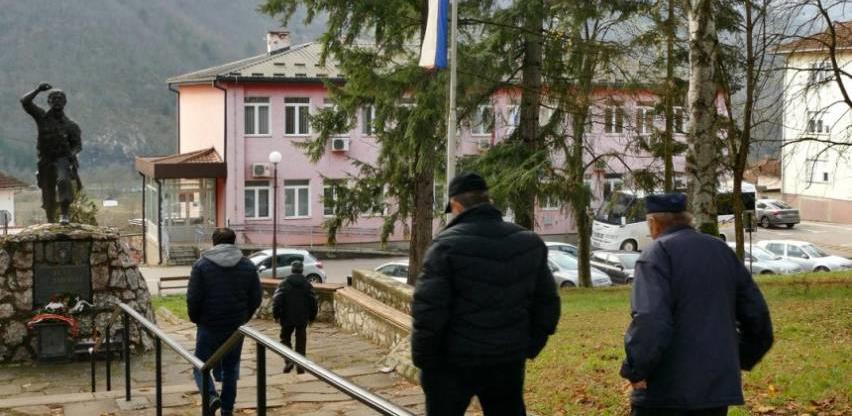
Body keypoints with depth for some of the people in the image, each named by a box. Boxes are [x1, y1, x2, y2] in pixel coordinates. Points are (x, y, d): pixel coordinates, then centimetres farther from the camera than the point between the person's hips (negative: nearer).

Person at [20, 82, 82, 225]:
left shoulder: (70, 125, 1)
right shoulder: (42, 117, 2)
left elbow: (77, 144, 3)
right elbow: (25, 101, -6)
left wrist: (72, 154, -17)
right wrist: (37, 90, -14)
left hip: (62, 159, -2)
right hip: (46, 161, 2)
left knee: (64, 181, -32)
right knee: (48, 194, 8)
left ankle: (65, 214, -30)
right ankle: (51, 221, 25)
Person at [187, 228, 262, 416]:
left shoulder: (202, 265, -6)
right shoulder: (248, 266, 2)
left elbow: (193, 298, -9)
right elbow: (256, 298, 4)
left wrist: (195, 318, 8)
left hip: (209, 326, -3)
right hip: (236, 327, 3)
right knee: (231, 368, 15)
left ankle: (211, 396, -14)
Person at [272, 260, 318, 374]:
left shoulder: (284, 283, -4)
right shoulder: (307, 284, 3)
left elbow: (277, 300, -11)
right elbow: (313, 302, 5)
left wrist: (276, 315, -3)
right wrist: (312, 317, 14)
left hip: (287, 318, -2)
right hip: (303, 318, 2)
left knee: (285, 339, 13)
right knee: (301, 341, 10)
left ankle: (288, 360, -6)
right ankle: (300, 365, 7)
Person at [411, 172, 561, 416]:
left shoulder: (446, 245, -13)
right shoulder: (529, 243, 4)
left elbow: (428, 310, -17)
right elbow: (547, 302, 8)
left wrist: (423, 358, -5)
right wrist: (530, 346, 15)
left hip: (453, 362, -4)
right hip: (509, 361, 4)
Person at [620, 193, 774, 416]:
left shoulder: (656, 255, -8)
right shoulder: (722, 251, 13)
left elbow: (650, 323, -23)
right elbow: (757, 314, 14)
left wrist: (636, 370, -15)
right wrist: (741, 360, 23)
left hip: (666, 390, -6)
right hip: (718, 386, 6)